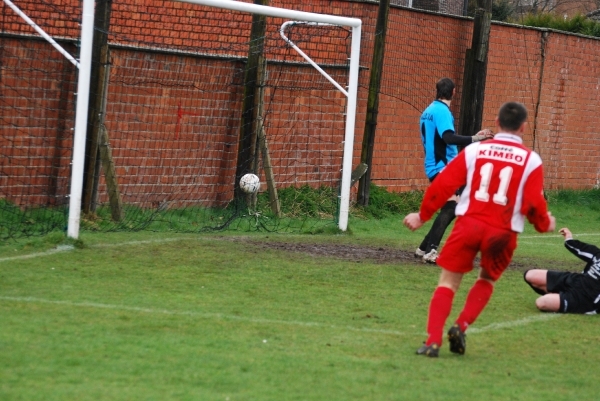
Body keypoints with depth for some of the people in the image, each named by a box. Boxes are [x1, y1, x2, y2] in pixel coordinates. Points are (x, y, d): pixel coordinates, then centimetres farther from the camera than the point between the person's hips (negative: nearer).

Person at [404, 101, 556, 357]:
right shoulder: (531, 160, 1)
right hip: (503, 231, 0)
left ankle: (433, 340, -8)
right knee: (487, 280, 23)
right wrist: (544, 224, 19)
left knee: (449, 281, 6)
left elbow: (443, 184, 5)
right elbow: (534, 203, -3)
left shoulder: (475, 150, 5)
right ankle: (461, 326, 4)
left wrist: (422, 215, 16)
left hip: (468, 223, 0)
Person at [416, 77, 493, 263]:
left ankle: (424, 248, 16)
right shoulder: (442, 111, -13)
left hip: (435, 166, 10)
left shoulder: (429, 111, 17)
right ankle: (431, 251, -28)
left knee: (449, 209, 14)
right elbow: (449, 137, -28)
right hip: (442, 166, -10)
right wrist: (474, 139, -34)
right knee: (450, 208, -19)